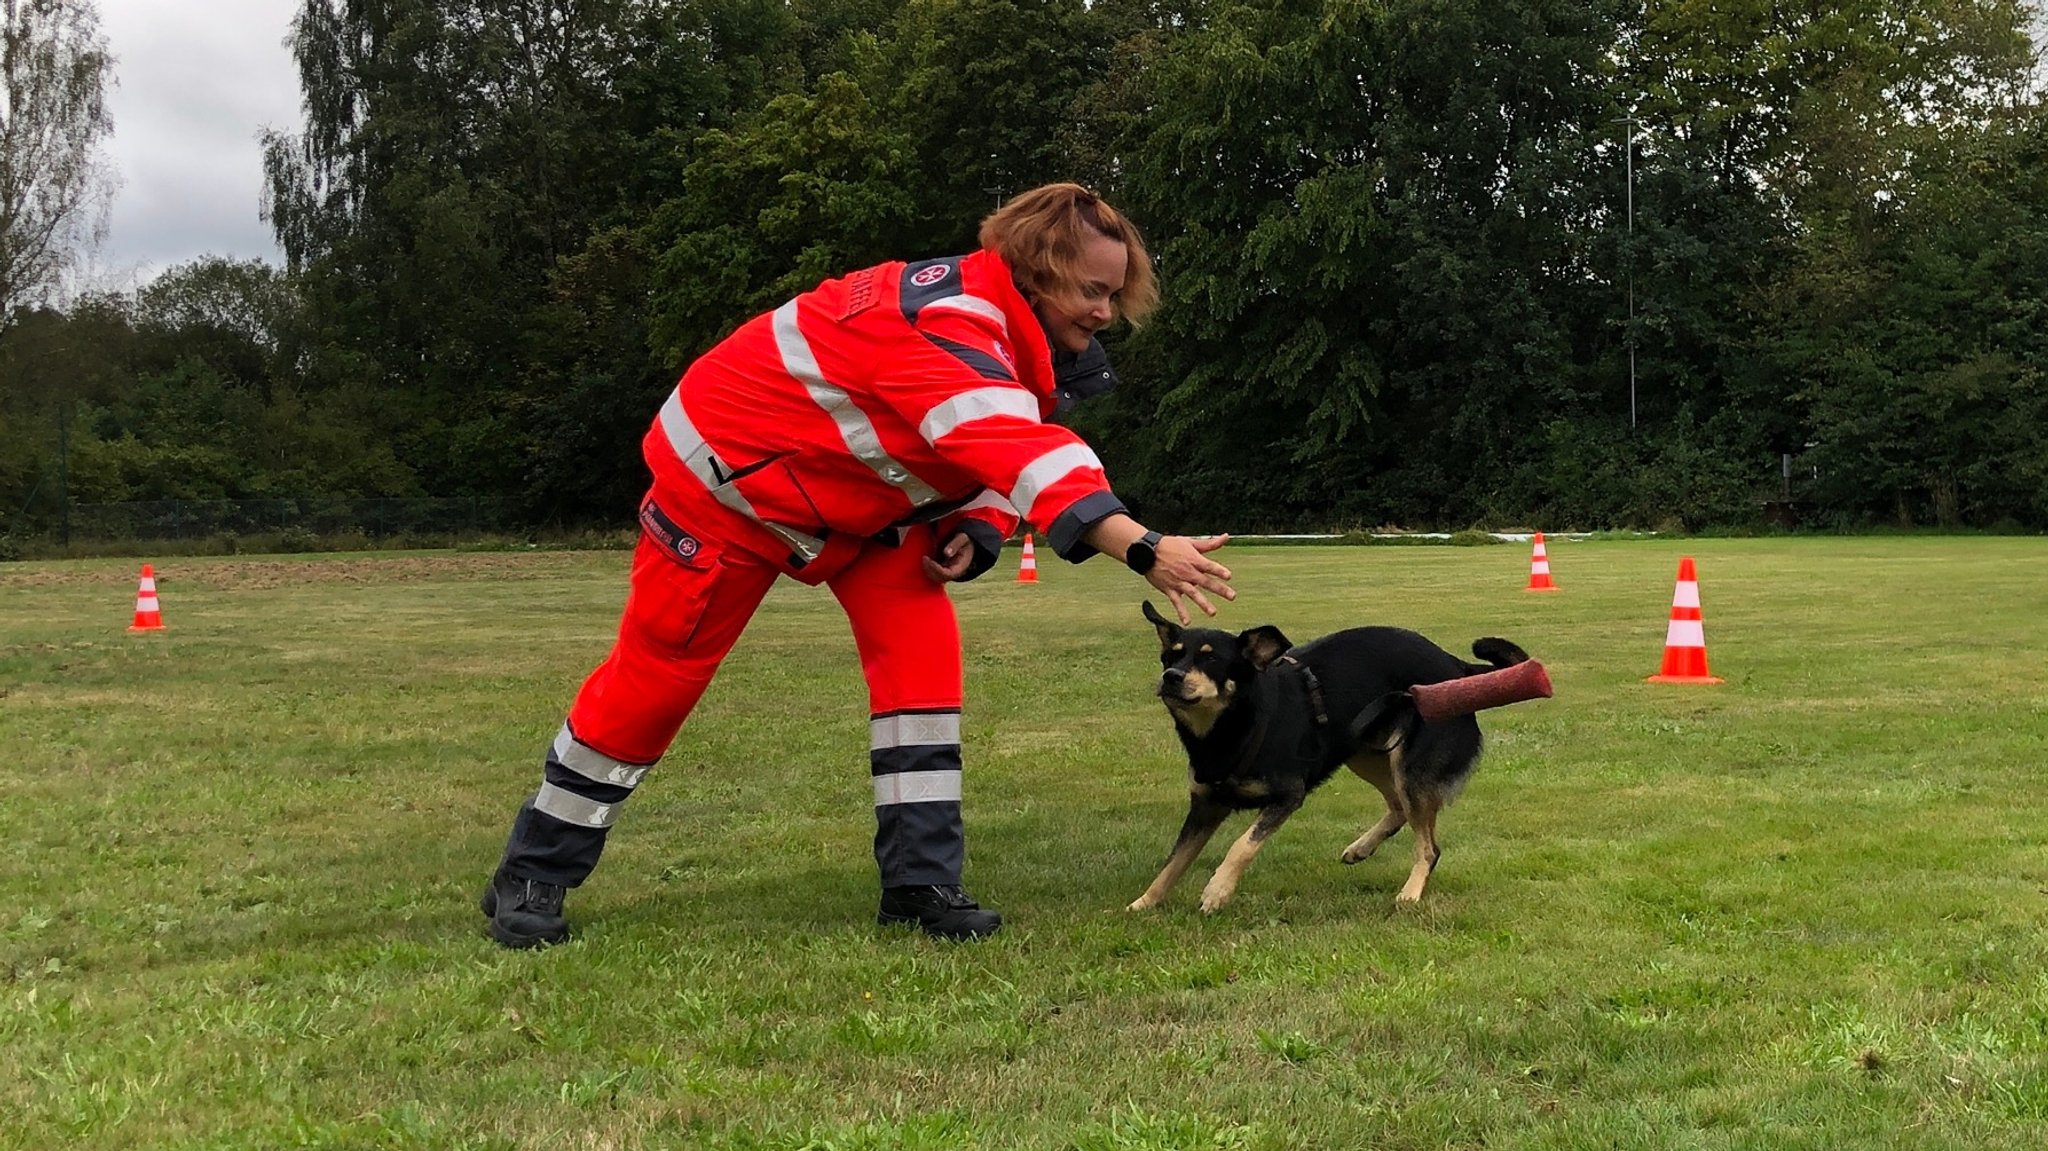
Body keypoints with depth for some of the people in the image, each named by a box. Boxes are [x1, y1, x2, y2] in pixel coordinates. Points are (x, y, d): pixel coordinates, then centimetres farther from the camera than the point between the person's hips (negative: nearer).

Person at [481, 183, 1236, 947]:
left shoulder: (1009, 328, -6)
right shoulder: (950, 328, -37)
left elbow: (999, 452, 6)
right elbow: (1024, 456, -51)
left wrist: (975, 529, -16)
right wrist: (1144, 550, -61)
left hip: (854, 491, 8)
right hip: (728, 471, -8)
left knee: (919, 640, -11)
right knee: (657, 670, 2)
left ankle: (920, 881, -6)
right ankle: (532, 876, 20)